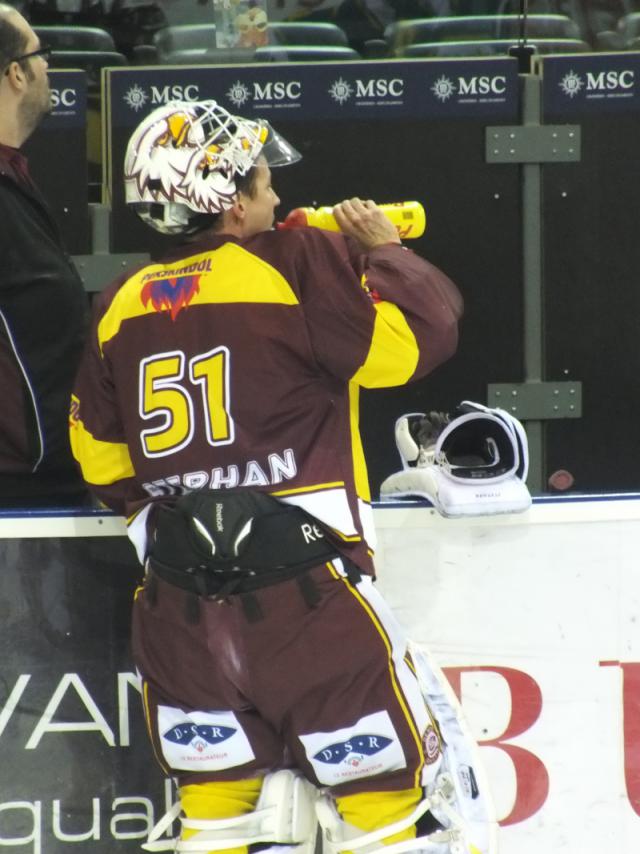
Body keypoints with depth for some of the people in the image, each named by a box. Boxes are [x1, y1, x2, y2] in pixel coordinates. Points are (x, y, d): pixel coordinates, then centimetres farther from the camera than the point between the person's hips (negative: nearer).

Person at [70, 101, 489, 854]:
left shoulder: (123, 305, 9)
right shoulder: (298, 267, -9)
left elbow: (100, 456, 17)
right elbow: (414, 339, -11)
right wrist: (384, 251, 6)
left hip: (178, 590, 5)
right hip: (299, 574, -5)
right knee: (380, 767, 6)